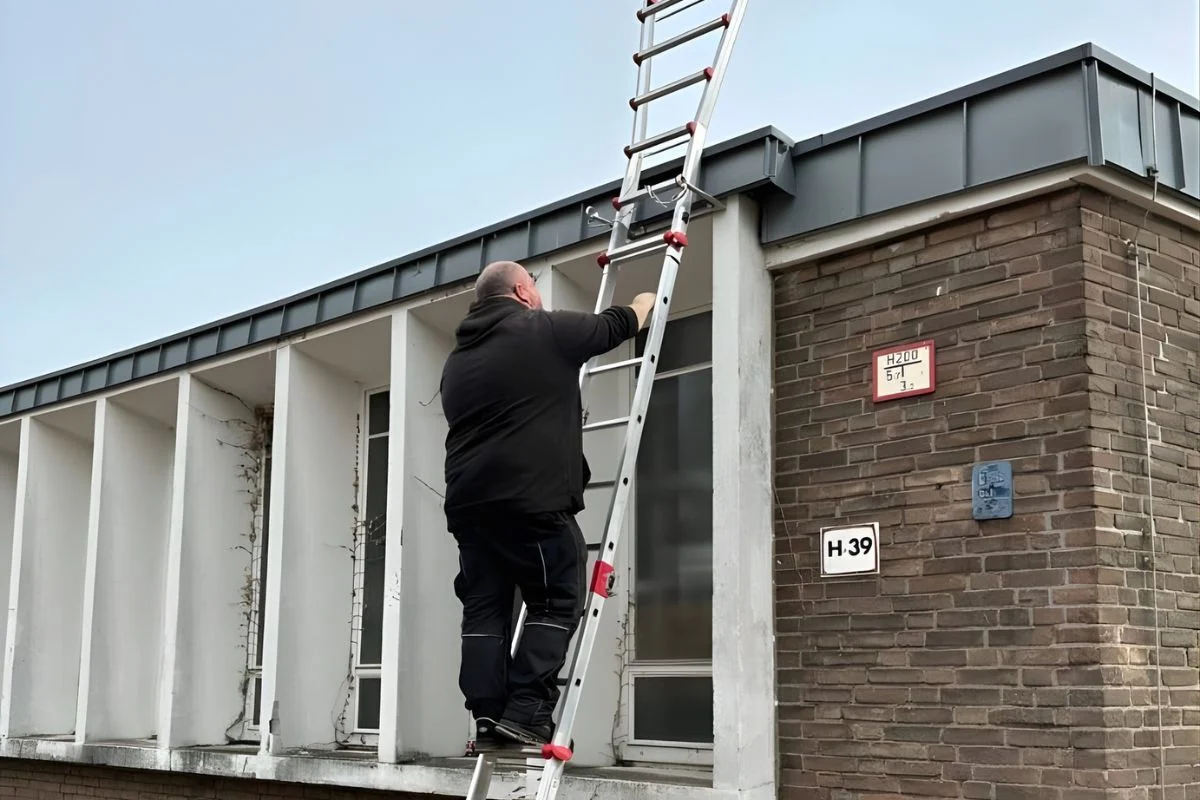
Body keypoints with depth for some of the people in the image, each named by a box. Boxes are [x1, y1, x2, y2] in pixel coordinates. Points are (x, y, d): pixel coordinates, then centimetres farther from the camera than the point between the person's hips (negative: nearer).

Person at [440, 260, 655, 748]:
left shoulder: (458, 358, 21)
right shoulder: (544, 331, 0)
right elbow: (614, 326, 13)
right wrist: (644, 305, 35)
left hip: (467, 501, 7)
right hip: (531, 499, -7)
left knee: (484, 610, 8)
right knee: (558, 602, 0)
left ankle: (488, 723, 4)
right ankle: (525, 713, -8)